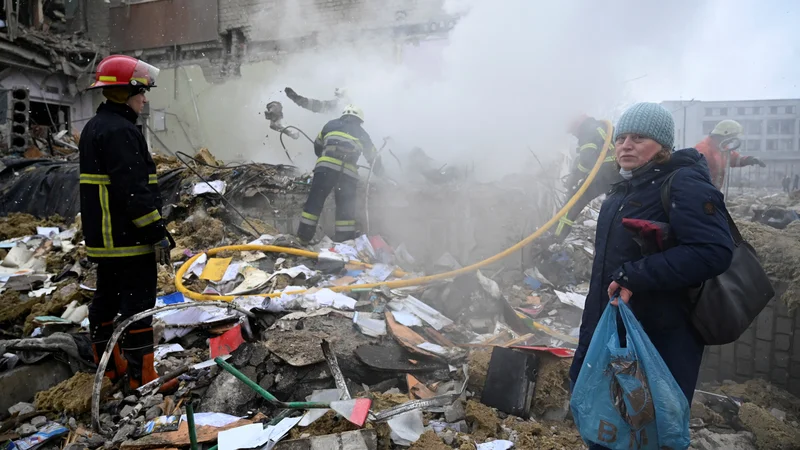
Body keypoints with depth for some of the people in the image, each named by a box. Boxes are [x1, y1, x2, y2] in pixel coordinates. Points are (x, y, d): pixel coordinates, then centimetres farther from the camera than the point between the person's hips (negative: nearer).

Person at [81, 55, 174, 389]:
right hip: (129, 238, -11)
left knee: (107, 298, 17)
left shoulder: (94, 127, 17)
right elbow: (134, 189, -25)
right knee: (137, 303, -4)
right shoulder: (120, 131, -18)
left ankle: (109, 365, 30)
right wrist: (157, 233, -21)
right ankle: (141, 375, 3)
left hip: (102, 237, 11)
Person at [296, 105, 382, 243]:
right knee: (346, 208, 7)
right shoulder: (362, 133, 25)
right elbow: (373, 156, 30)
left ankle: (303, 237, -3)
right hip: (349, 172, 1)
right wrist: (379, 171, 46)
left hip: (327, 166, -1)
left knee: (314, 201, -1)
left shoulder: (331, 125, 24)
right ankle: (346, 242, 6)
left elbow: (318, 146, 32)